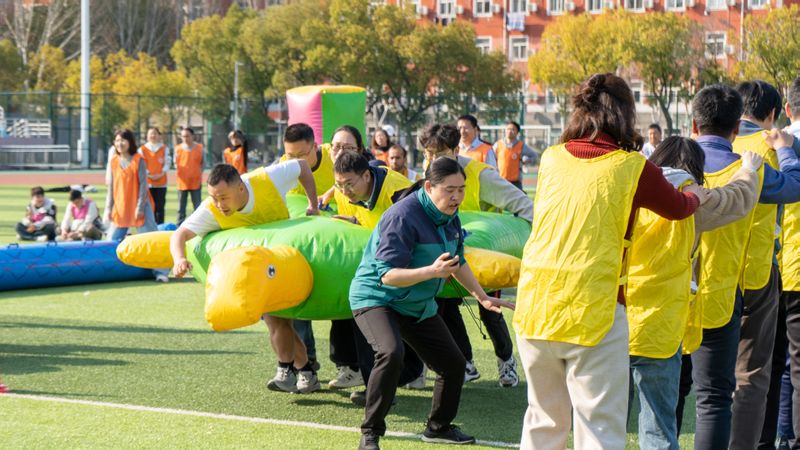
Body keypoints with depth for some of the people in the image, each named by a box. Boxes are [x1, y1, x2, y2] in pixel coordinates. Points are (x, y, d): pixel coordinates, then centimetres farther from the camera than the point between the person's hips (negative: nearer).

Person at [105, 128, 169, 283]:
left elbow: (143, 185, -9)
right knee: (113, 241, 7)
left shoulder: (138, 160, -7)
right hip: (120, 207, 4)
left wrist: (140, 208, -14)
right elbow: (111, 187, 8)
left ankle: (160, 271, -6)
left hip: (139, 206, -4)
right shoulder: (113, 161, 5)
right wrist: (108, 208, 3)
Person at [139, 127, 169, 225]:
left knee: (160, 206, 1)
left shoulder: (164, 148, 8)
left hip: (161, 182, 1)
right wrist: (148, 174, -12)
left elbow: (167, 163, 2)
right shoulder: (142, 149, 5)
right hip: (147, 182, -1)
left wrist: (162, 173, -12)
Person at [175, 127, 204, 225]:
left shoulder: (199, 148, 1)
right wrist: (177, 170, -2)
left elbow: (203, 162, 10)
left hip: (195, 182, -1)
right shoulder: (178, 148, 3)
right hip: (182, 181, 1)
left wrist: (200, 172, 2)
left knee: (197, 206, 1)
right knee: (181, 207, 6)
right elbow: (175, 163, 12)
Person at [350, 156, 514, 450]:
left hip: (419, 305, 8)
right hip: (376, 297, -8)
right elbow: (388, 275, -32)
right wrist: (432, 272, -43)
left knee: (453, 364, 7)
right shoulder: (403, 217, -27)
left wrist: (483, 298, 16)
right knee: (391, 353, -34)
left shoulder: (450, 216, 0)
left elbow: (458, 262, 18)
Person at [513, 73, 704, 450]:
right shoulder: (632, 167, -4)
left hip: (535, 305, 5)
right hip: (593, 312, -5)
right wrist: (696, 194, 36)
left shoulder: (551, 160, 8)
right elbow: (678, 207, 13)